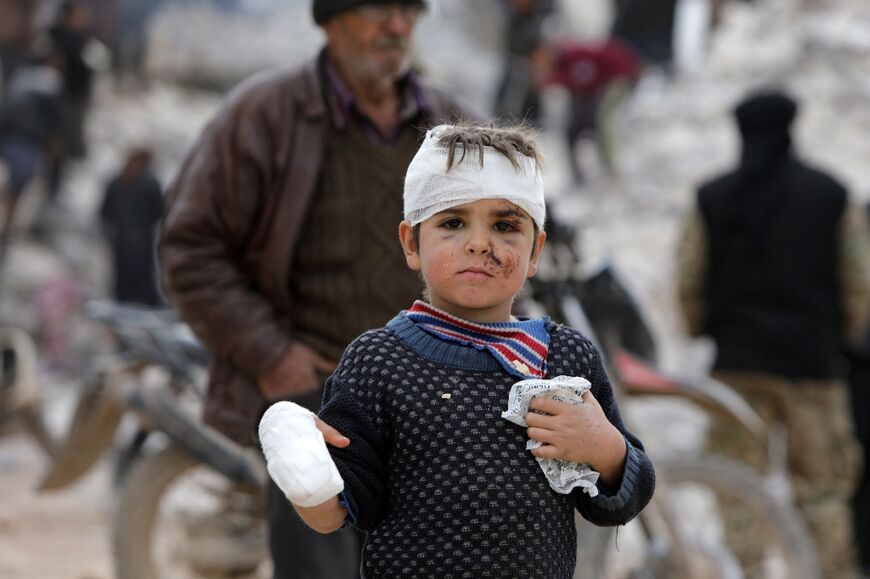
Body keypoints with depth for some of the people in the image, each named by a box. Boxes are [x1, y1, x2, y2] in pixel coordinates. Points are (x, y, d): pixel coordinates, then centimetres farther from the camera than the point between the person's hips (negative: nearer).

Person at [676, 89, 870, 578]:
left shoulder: (712, 199, 1)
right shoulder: (830, 195, 1)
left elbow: (689, 283, 3)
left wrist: (703, 333, 19)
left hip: (736, 359, 1)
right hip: (812, 357, 0)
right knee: (822, 483, 6)